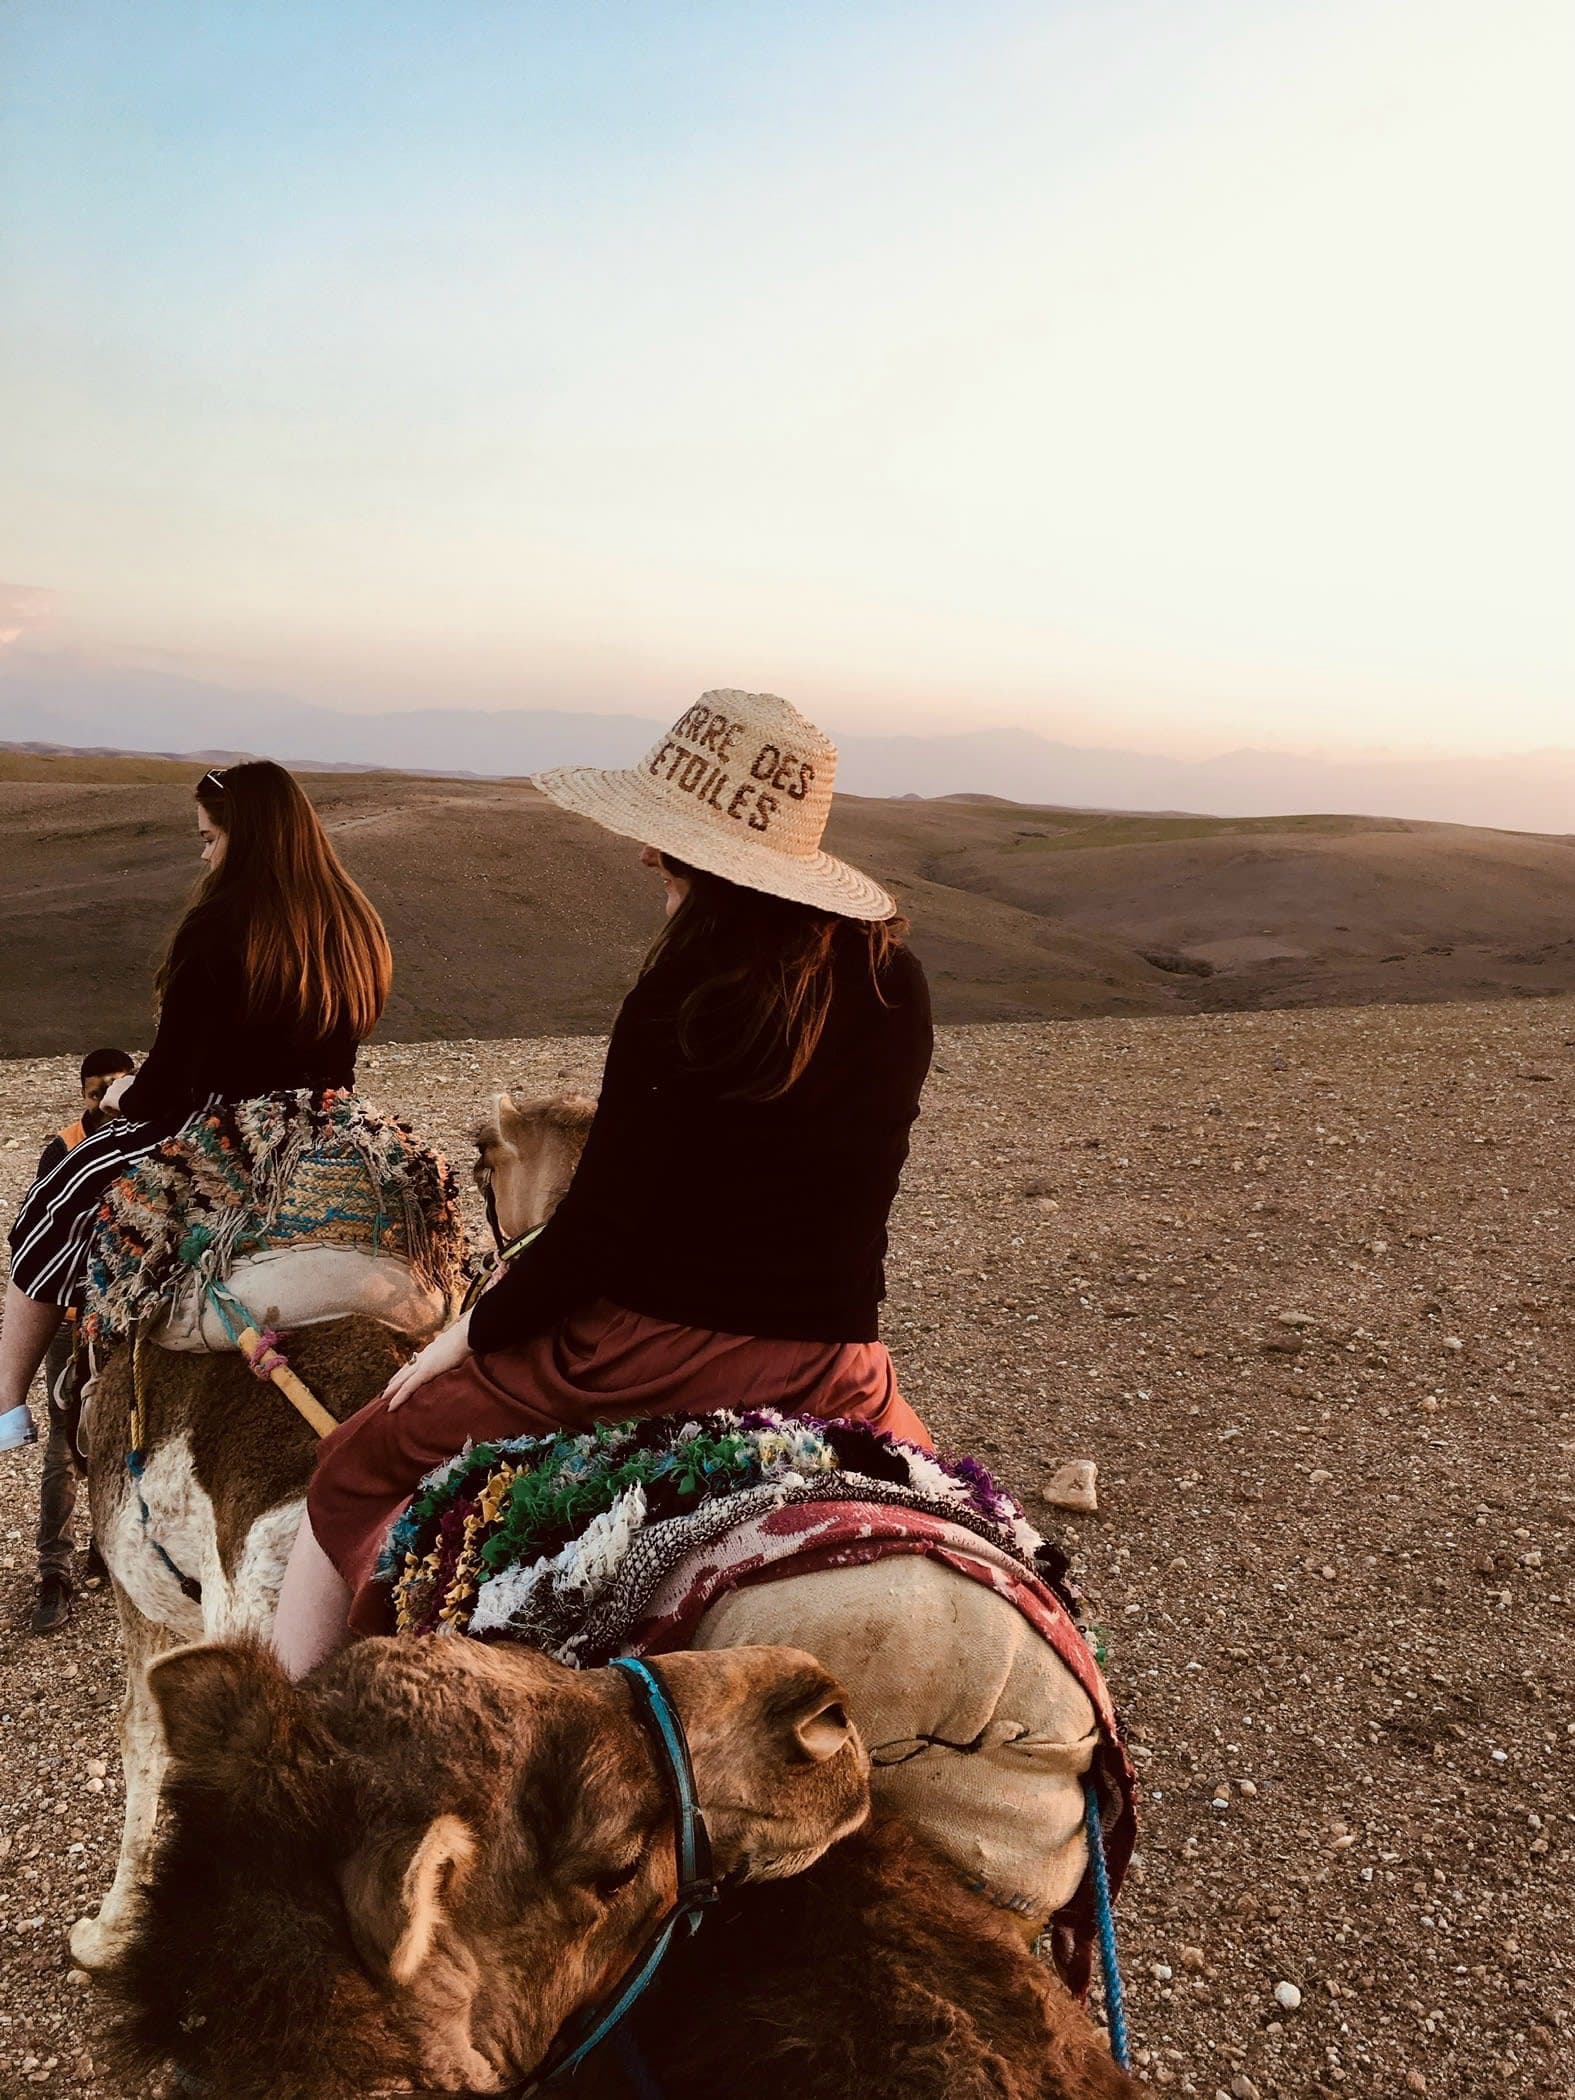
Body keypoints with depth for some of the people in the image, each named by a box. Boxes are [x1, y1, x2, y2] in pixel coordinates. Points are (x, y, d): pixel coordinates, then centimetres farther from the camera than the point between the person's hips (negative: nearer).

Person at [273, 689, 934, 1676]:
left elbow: (601, 1225, -16)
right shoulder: (897, 982, -1)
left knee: (354, 1474, 16)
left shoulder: (688, 994, -18)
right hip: (834, 1368, 5)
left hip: (654, 1353, -5)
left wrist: (466, 1337, -1)